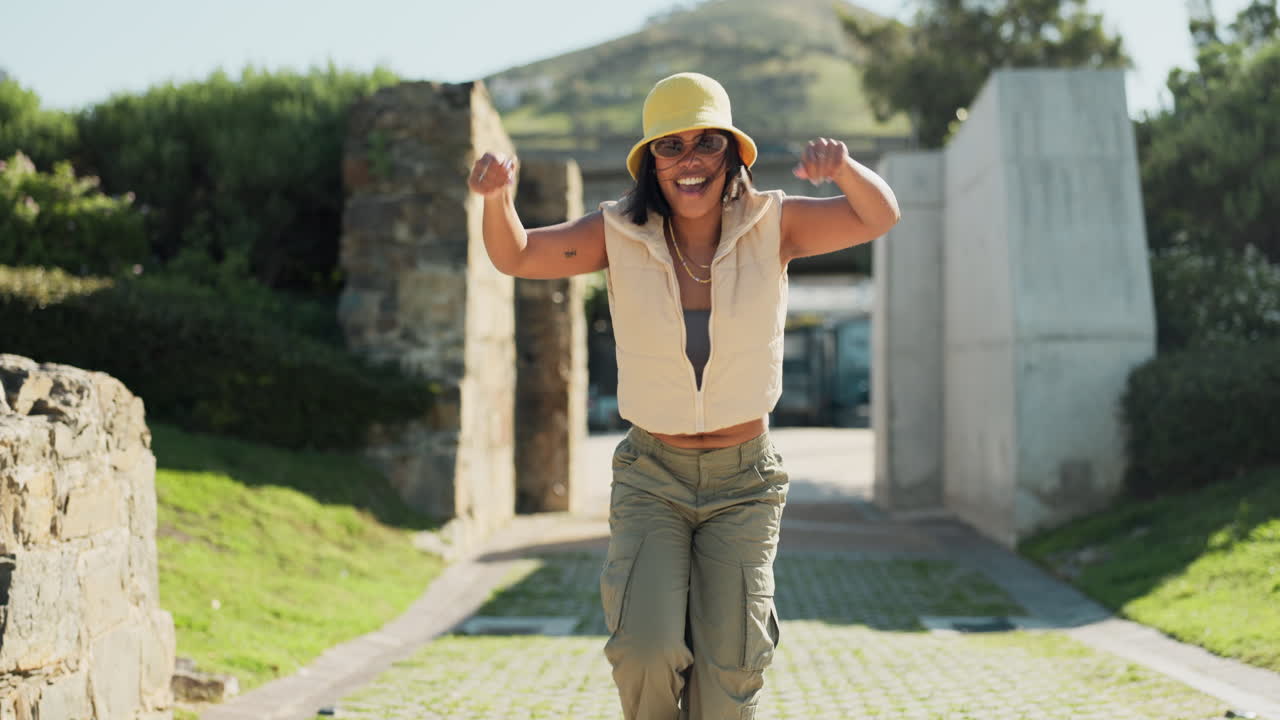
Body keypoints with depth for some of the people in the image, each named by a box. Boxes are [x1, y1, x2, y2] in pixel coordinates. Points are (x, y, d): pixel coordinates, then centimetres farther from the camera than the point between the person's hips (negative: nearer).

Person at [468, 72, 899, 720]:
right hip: (651, 477, 0)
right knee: (646, 649, -18)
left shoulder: (770, 225, -6)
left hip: (744, 482, 1)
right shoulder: (621, 233, -6)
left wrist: (843, 167, -33)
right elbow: (515, 257, -5)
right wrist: (497, 193, -27)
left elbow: (879, 218, -11)